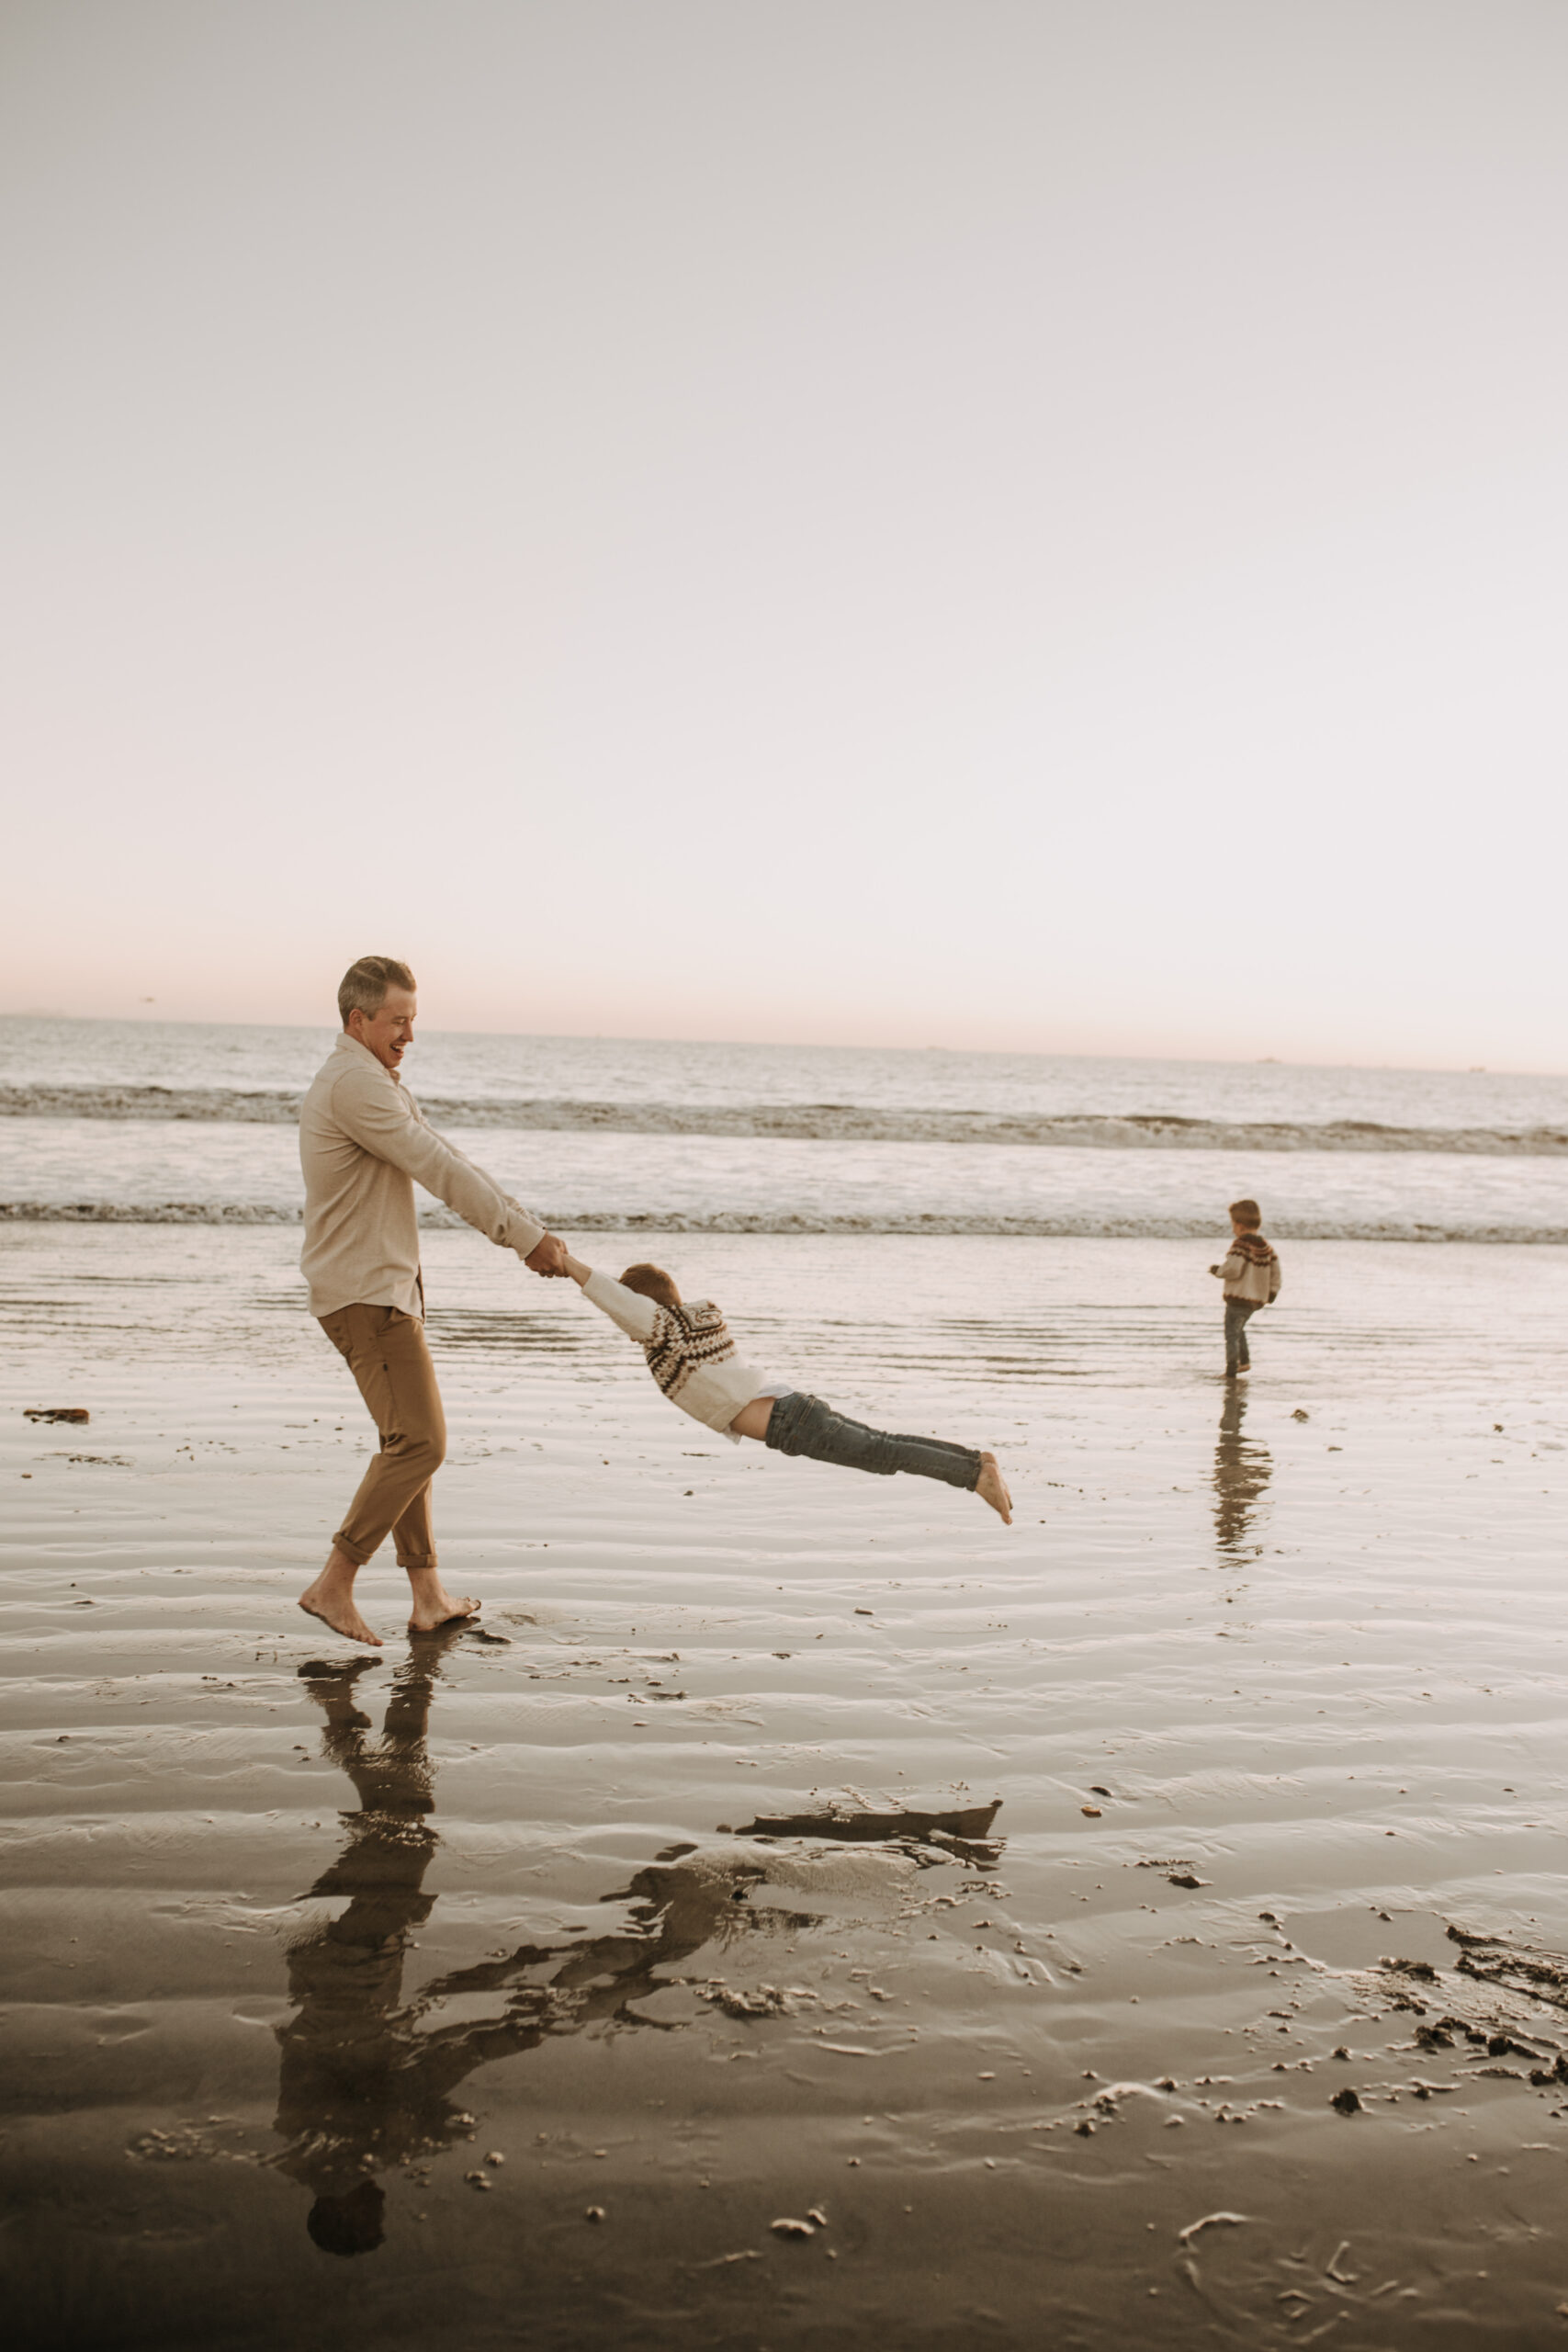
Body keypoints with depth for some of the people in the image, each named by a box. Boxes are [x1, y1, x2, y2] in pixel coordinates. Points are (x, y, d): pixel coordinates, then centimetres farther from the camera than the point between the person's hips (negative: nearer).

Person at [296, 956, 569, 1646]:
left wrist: (530, 1233, 7)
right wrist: (525, 1236, -16)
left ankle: (429, 1597, 20)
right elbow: (438, 1170, -20)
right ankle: (334, 1584, -2)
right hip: (366, 1294, -11)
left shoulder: (379, 1083, 16)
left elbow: (447, 1162, 14)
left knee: (411, 1438, 14)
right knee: (418, 1443, -10)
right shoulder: (355, 1084, -18)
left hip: (386, 1285, 11)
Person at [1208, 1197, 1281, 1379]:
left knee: (1231, 1334, -1)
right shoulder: (1267, 1247, 7)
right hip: (1257, 1300, 8)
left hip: (1238, 1297, -8)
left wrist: (1217, 1269, -6)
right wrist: (1272, 1293, 22)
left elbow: (1232, 1269, -24)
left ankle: (1231, 1370, -2)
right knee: (1239, 1328, 28)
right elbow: (1275, 1272, 13)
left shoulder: (1240, 1244, -17)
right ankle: (1245, 1360, 27)